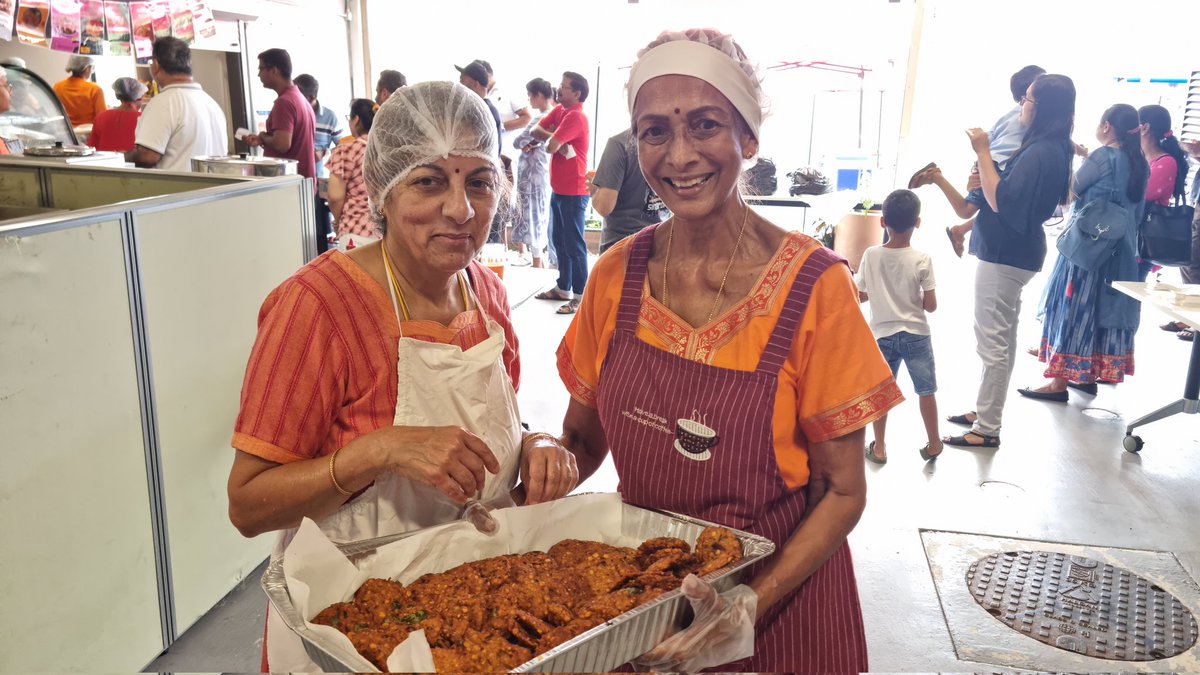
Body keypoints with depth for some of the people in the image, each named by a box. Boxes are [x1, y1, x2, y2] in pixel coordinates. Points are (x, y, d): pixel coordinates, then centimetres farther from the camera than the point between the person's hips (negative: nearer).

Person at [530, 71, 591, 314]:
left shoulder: (575, 117, -18)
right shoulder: (559, 110, 10)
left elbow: (550, 146, -23)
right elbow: (535, 131, 4)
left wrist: (553, 139, -1)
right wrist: (558, 141, -12)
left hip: (573, 191, -9)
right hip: (558, 189, 9)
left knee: (574, 244, -6)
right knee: (559, 240, 17)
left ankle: (580, 296, -2)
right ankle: (563, 287, 28)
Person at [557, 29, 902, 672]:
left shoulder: (813, 286, -18)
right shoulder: (616, 275, -7)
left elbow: (843, 490, -13)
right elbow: (583, 436, 3)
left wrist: (753, 604, -25)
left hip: (777, 585, -3)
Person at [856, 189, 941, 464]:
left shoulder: (870, 256, -9)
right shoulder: (922, 260, -14)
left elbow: (860, 296, 0)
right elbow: (930, 305, -11)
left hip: (882, 335, 1)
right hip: (916, 334, -1)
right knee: (926, 390, 14)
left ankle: (879, 447, 18)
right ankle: (933, 443, 26)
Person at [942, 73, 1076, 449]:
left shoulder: (1040, 152, -21)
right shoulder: (1051, 148, 11)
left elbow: (1000, 201, -23)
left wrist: (982, 153, -20)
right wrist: (984, 179, 4)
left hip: (1005, 254, -11)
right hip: (1013, 251, 11)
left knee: (992, 342, -4)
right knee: (1001, 339, 18)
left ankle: (987, 429, 4)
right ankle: (985, 412, 30)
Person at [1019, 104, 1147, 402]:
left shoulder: (1104, 156, -13)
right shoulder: (1139, 164, 9)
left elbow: (1069, 191, -7)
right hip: (1121, 251, 8)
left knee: (1074, 308, -4)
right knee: (1105, 310, 12)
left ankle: (1060, 382, -3)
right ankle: (1090, 375, 19)